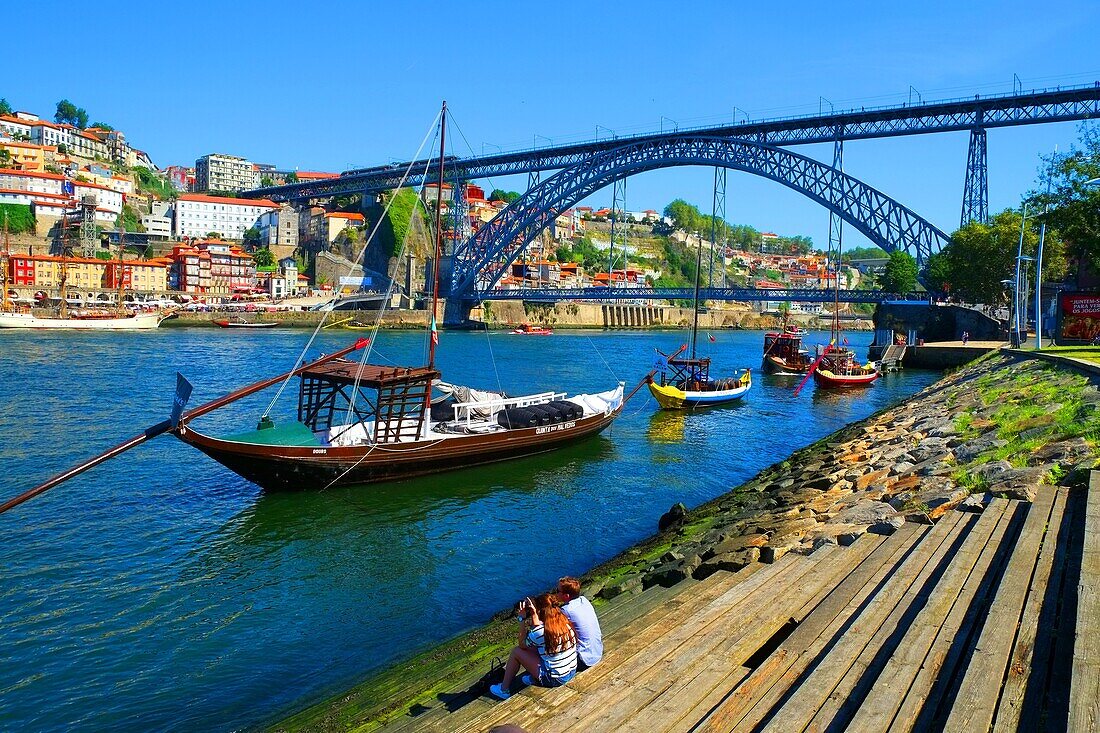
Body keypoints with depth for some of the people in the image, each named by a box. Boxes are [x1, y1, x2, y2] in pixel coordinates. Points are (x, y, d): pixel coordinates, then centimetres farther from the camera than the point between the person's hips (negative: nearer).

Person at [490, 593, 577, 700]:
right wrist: (534, 616, 5)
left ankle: (504, 690, 20)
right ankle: (533, 678, 34)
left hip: (554, 679, -7)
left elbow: (522, 644, -2)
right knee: (534, 647, 20)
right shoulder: (564, 621, -4)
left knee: (516, 651, 6)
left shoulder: (540, 631, -22)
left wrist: (522, 619, -3)